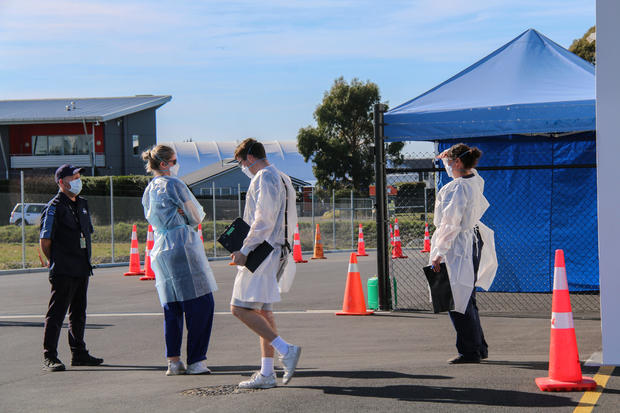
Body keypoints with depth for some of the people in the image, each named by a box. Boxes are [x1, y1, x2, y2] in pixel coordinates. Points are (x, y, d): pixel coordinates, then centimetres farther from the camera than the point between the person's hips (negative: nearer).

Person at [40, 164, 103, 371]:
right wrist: (55, 263, -5)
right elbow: (45, 241, -10)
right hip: (63, 272, -8)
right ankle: (49, 357, -5)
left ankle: (79, 354, 24)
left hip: (82, 269, 8)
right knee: (56, 313, -7)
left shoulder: (82, 204, 15)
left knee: (78, 313, 15)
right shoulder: (54, 208, -9)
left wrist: (86, 261, 16)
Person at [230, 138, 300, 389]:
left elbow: (263, 220, -19)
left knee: (240, 308, -10)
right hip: (276, 251, 10)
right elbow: (290, 222, 22)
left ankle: (285, 350, -15)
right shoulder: (282, 179, 20)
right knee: (263, 311, 11)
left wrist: (245, 250, -16)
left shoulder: (264, 178, -11)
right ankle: (266, 374, 11)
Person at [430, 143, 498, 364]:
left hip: (458, 247, -10)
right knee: (465, 300, 19)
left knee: (458, 301, -3)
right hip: (473, 243, 10)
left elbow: (450, 224, -20)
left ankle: (470, 351, 1)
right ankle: (479, 347, 26)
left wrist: (439, 253, -17)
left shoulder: (458, 187, -19)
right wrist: (448, 159, 31)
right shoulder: (476, 182, 7)